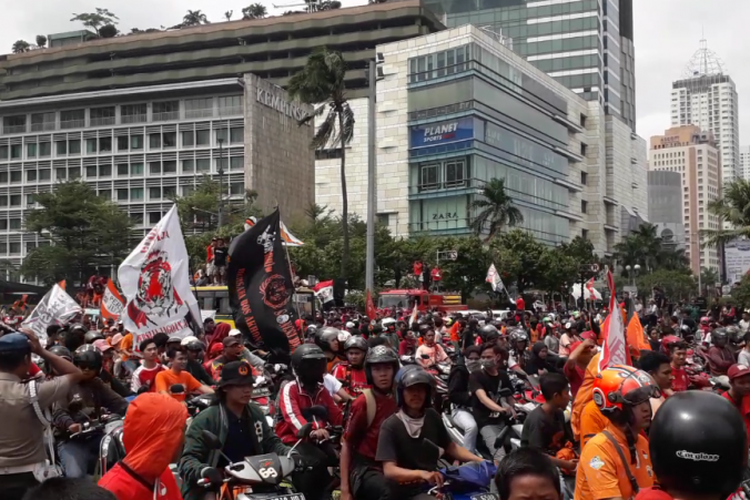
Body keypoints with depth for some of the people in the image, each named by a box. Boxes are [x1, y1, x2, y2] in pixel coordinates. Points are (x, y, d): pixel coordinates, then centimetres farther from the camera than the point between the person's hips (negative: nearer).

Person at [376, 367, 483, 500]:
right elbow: (389, 470, -19)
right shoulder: (391, 426, -11)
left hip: (435, 485, 6)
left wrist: (481, 461, -2)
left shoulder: (432, 417, 8)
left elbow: (451, 447, 15)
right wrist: (421, 474, -36)